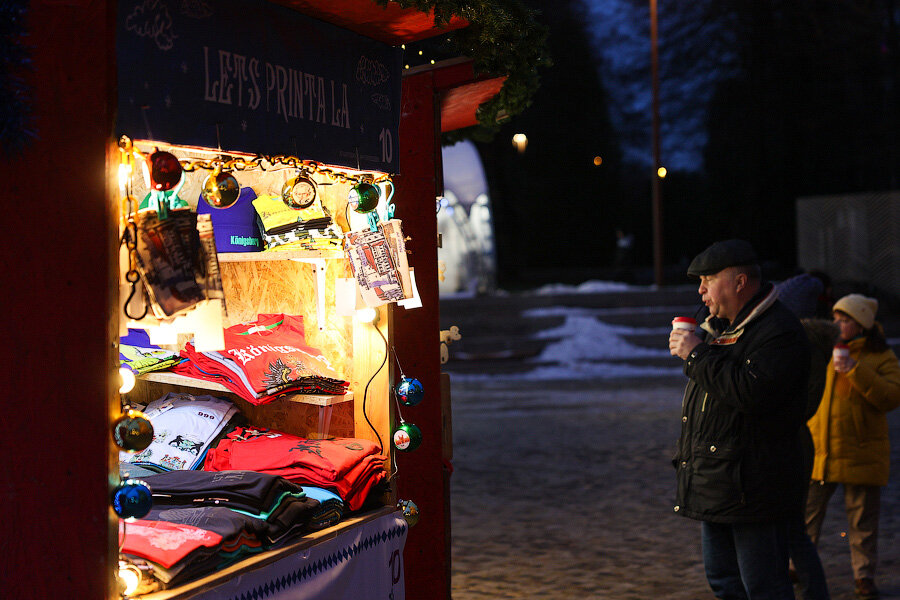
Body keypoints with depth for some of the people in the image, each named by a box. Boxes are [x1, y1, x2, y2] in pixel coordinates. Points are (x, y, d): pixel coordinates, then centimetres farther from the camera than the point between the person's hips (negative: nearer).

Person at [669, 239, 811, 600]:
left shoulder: (780, 331, -14)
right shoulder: (719, 329, 17)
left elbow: (752, 392, -29)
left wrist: (697, 355, -21)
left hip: (752, 489, -10)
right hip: (714, 489, 10)